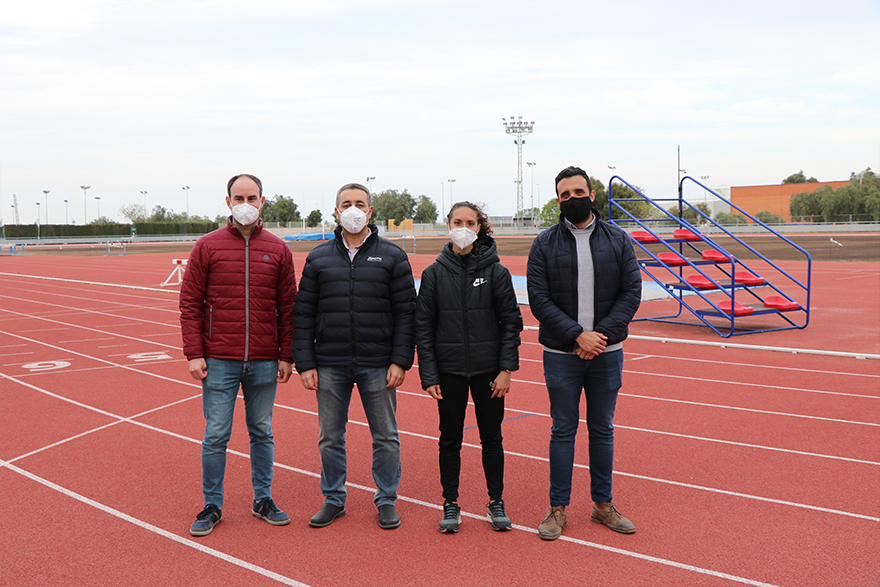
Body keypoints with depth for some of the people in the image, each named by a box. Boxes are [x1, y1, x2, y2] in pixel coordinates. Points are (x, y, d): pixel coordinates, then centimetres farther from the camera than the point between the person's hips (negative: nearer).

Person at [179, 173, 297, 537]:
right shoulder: (207, 247, 1)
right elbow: (190, 303, 1)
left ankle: (263, 499, 26)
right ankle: (212, 506, 19)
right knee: (216, 435, 4)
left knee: (262, 432, 12)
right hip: (218, 361, -1)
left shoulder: (278, 250, 5)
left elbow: (288, 307, 7)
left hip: (264, 362, 2)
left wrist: (286, 356, 2)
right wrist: (193, 353, -6)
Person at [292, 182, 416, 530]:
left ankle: (386, 501, 22)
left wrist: (400, 360, -7)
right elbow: (303, 315, 6)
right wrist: (305, 364, -2)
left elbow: (405, 312, 1)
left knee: (385, 436, 7)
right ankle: (333, 499, 26)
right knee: (330, 437, 10)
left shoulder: (392, 257, 3)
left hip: (378, 367, -1)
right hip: (330, 367, 2)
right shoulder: (318, 258, 7)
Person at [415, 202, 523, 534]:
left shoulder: (496, 272, -2)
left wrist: (506, 369, -6)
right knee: (450, 440, 8)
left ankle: (496, 501, 24)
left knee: (492, 438, 9)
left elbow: (511, 322, 1)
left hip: (488, 369, 0)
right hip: (449, 371, 0)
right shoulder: (434, 273, 0)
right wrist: (428, 375, -5)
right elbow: (423, 327, 1)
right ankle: (451, 504, 22)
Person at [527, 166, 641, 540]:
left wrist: (602, 333, -13)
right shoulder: (544, 244, -1)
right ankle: (558, 508, 17)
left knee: (603, 430, 12)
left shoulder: (618, 240, 4)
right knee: (563, 431, 6)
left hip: (607, 353, 2)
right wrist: (577, 336, -16)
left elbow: (631, 292, 0)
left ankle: (603, 504, 26)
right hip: (561, 354, -1)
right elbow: (539, 299, -7)